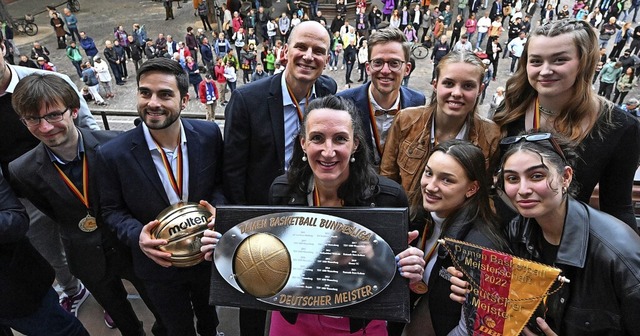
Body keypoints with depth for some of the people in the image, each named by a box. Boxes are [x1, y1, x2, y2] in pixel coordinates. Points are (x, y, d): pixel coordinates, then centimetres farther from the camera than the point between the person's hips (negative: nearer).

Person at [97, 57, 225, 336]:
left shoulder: (209, 135, -17)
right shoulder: (112, 154, -21)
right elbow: (112, 209, -8)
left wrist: (215, 208, -23)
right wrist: (137, 236, -27)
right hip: (159, 263, -2)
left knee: (208, 312, 33)